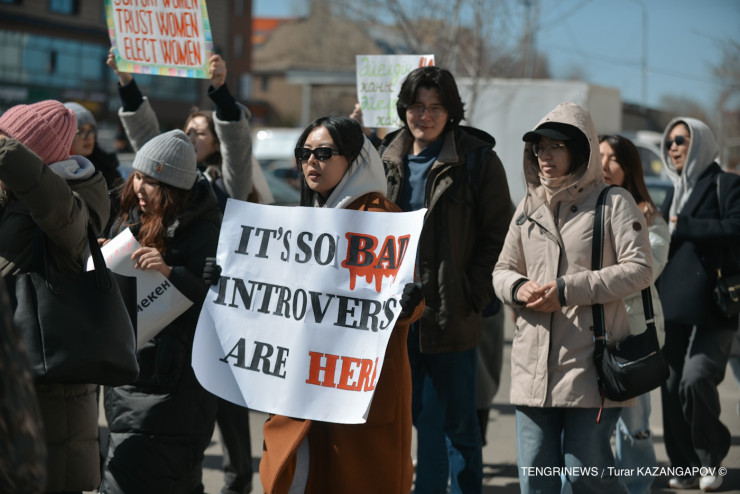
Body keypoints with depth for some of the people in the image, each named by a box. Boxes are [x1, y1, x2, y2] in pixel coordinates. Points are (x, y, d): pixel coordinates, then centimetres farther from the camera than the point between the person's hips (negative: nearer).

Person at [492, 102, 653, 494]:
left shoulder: (613, 202, -1)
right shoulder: (529, 207, 16)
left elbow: (639, 268, -10)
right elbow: (502, 269, 21)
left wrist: (567, 290, -16)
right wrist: (518, 288, -5)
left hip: (590, 366, -5)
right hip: (533, 366, 6)